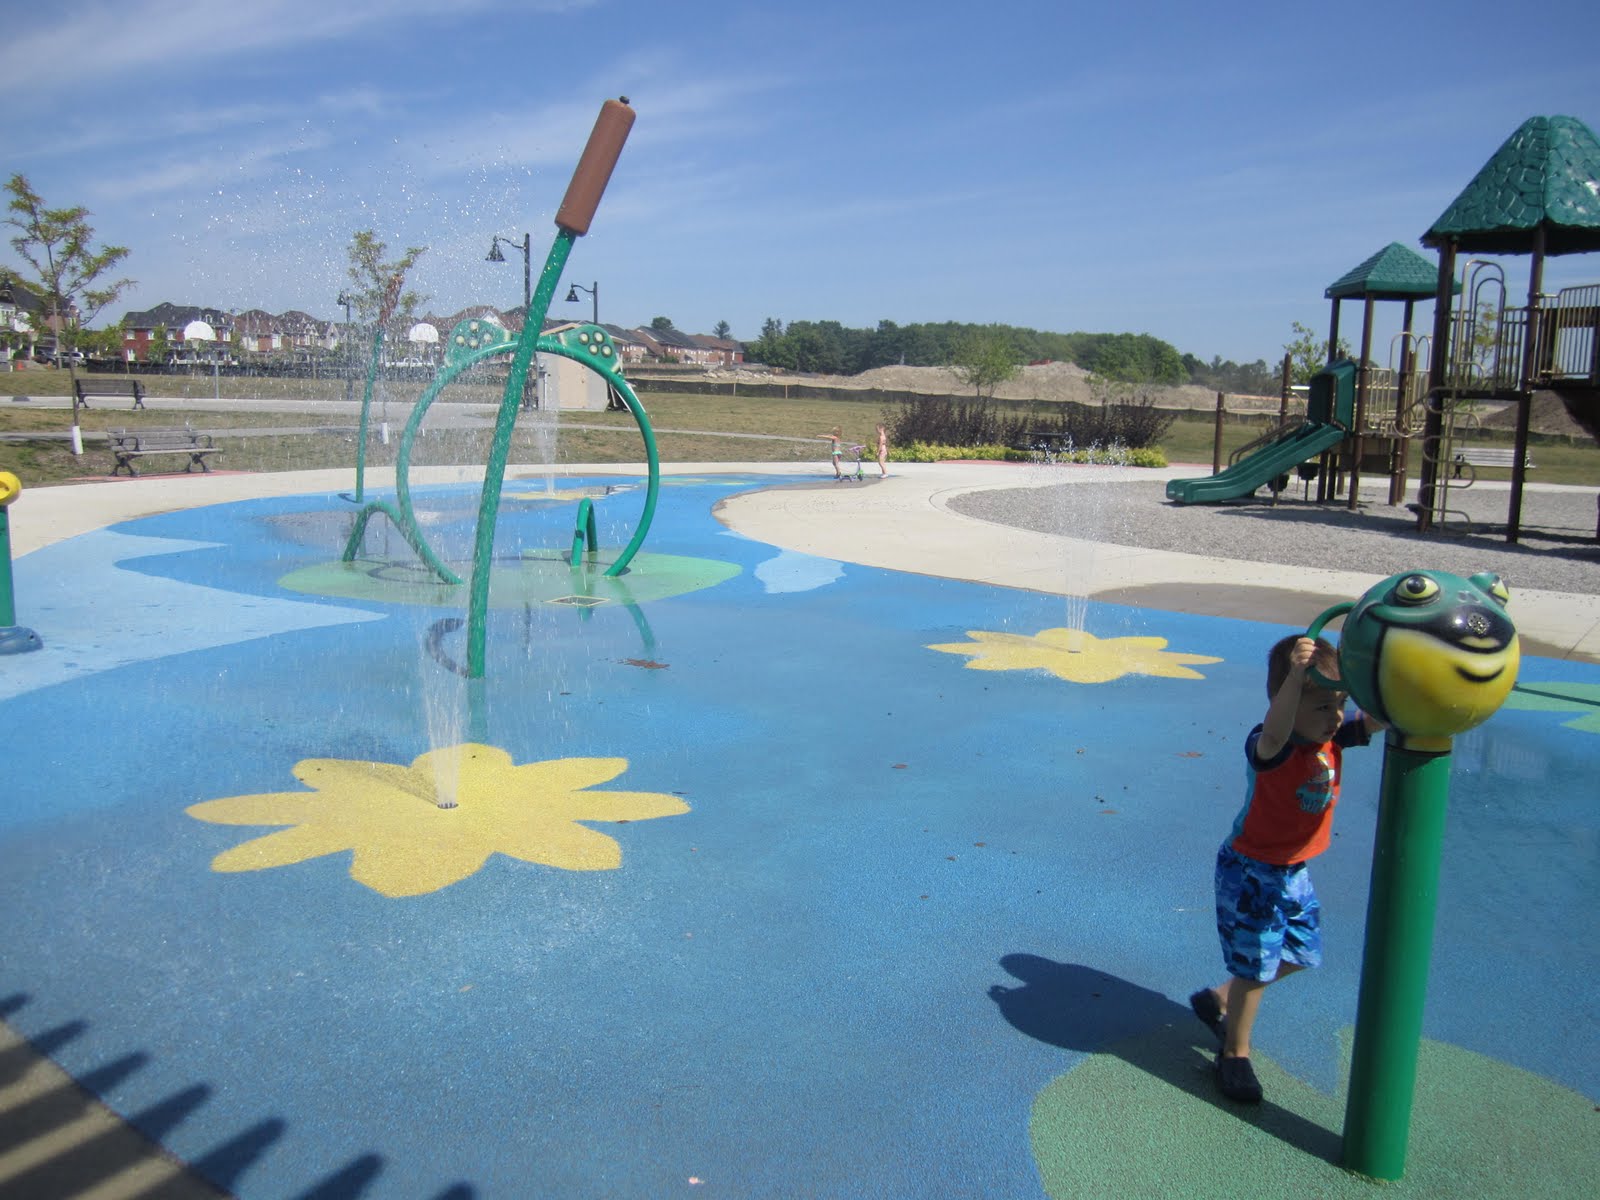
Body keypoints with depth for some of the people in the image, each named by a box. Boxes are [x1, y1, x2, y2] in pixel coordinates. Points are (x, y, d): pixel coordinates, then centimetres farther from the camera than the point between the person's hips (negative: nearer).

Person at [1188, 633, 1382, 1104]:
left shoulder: (1333, 738, -8)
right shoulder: (1270, 748, -30)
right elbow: (1275, 734, -54)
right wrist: (1295, 674, -66)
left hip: (1295, 871, 8)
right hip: (1251, 873, -8)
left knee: (1300, 953, 21)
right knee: (1255, 967, 5)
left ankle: (1219, 999, 40)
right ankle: (1236, 1053, 27)